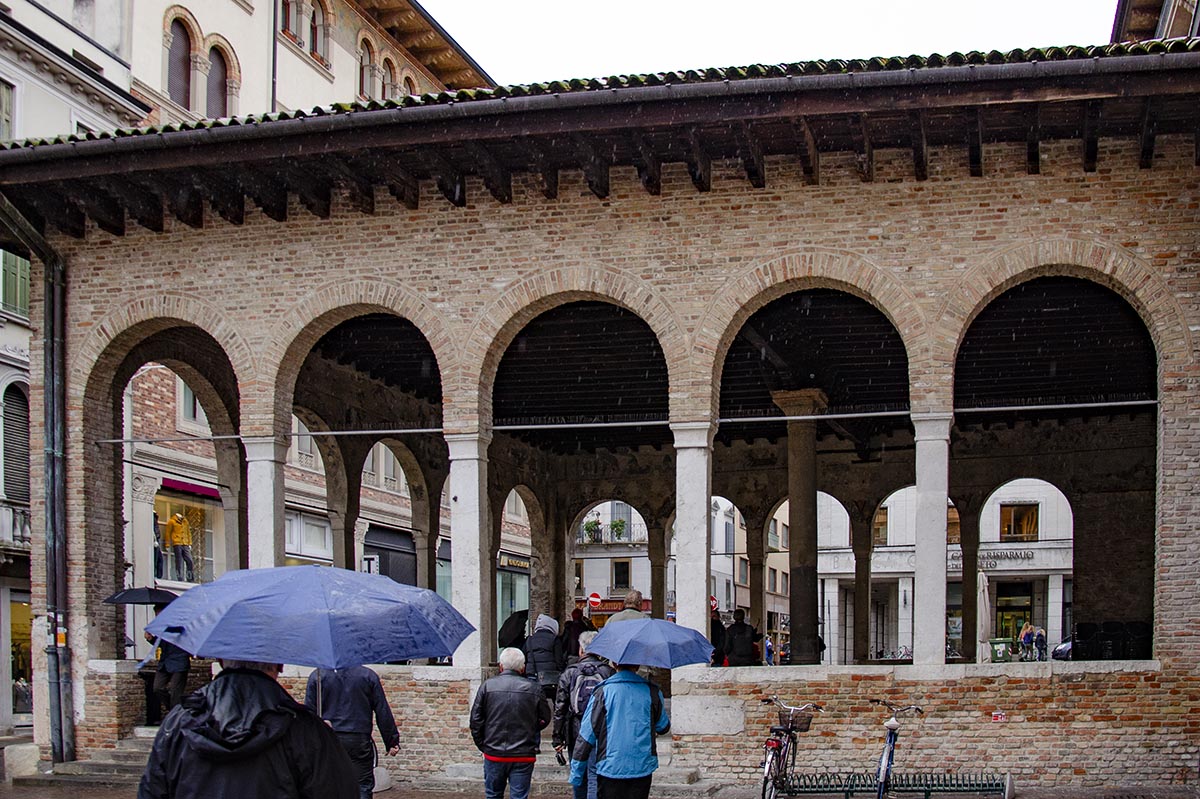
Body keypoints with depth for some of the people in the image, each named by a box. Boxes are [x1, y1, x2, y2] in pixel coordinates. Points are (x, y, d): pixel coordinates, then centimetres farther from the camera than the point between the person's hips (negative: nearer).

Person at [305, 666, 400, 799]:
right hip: (360, 740, -1)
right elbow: (383, 713, 4)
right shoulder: (368, 675, 2)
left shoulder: (317, 676, 2)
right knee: (363, 787, 2)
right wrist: (392, 741, 10)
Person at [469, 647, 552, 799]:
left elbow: (475, 720, -1)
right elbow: (545, 719, 5)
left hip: (494, 754, 1)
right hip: (524, 756, -1)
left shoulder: (487, 686, -3)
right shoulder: (533, 689, -3)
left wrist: (482, 745, 9)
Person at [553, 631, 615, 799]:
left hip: (576, 734, 1)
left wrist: (557, 738, 4)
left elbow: (560, 709, -1)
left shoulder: (569, 673, -1)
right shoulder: (609, 672, 0)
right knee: (595, 776, 0)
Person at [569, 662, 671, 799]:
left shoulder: (602, 692, -6)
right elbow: (663, 727, 13)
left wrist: (576, 773, 2)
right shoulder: (651, 692, -1)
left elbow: (586, 735, -5)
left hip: (610, 770, -2)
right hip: (642, 769, 2)